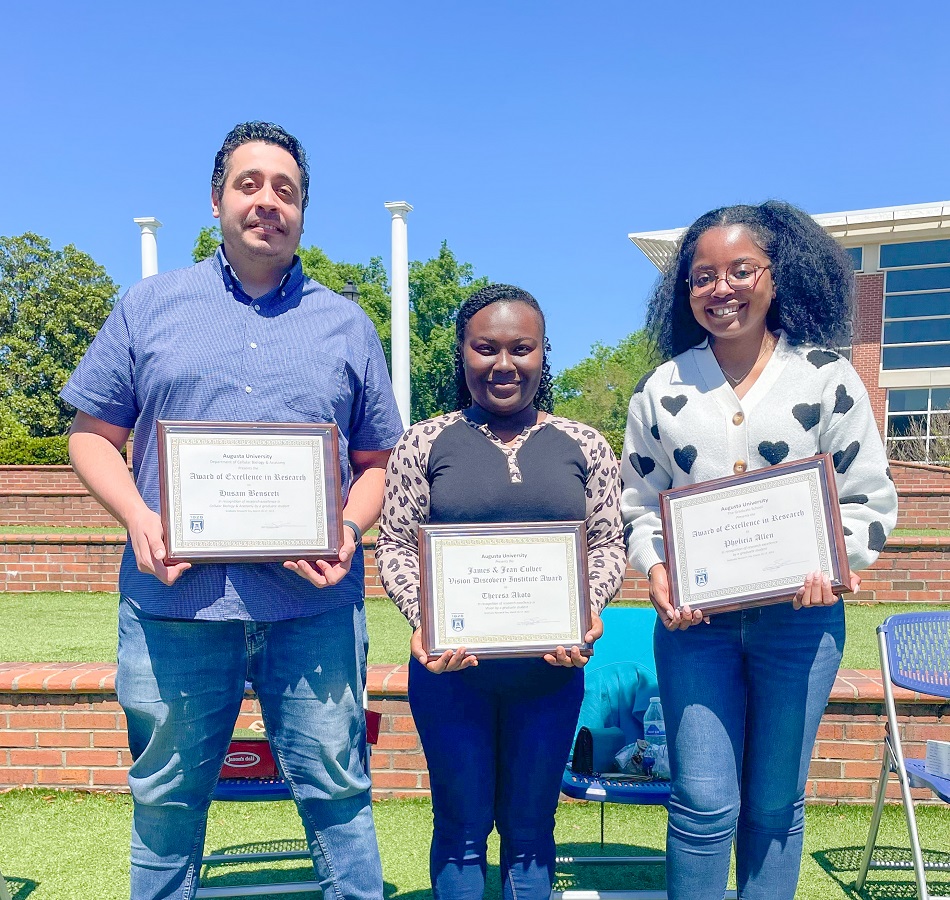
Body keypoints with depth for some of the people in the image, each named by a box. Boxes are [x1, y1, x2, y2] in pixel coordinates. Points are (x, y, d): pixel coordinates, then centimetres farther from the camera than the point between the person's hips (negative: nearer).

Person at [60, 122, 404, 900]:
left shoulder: (346, 325, 11)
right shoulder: (150, 306, 9)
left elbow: (378, 460, 10)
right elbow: (93, 434, 8)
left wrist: (350, 529, -8)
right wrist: (138, 518, -9)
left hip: (314, 603, 0)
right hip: (175, 597, 1)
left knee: (337, 791, 7)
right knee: (166, 800, 15)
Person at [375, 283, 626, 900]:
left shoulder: (584, 446, 4)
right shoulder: (425, 443, 0)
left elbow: (608, 545, 4)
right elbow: (396, 544, -1)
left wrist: (588, 611, -14)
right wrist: (423, 619, -16)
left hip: (551, 670, 1)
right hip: (451, 666, -1)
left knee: (531, 831, 17)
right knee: (462, 829, 14)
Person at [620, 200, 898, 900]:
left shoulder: (827, 378, 1)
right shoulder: (664, 390, 4)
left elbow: (870, 499, 2)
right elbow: (638, 504, 8)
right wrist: (655, 568, -10)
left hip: (798, 614, 0)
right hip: (694, 617, 0)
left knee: (776, 803, 12)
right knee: (704, 801, 1)